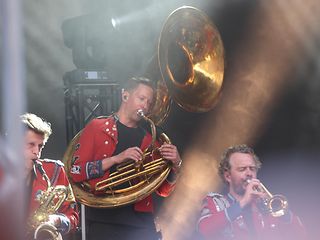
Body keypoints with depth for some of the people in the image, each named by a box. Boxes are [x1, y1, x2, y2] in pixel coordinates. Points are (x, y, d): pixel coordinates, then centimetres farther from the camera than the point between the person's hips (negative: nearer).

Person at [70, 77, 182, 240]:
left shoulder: (148, 139, 17)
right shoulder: (97, 128, 7)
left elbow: (163, 191, 14)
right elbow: (76, 172, -4)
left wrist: (175, 165, -4)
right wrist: (116, 158, -13)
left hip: (141, 222, 3)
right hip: (104, 220, -3)